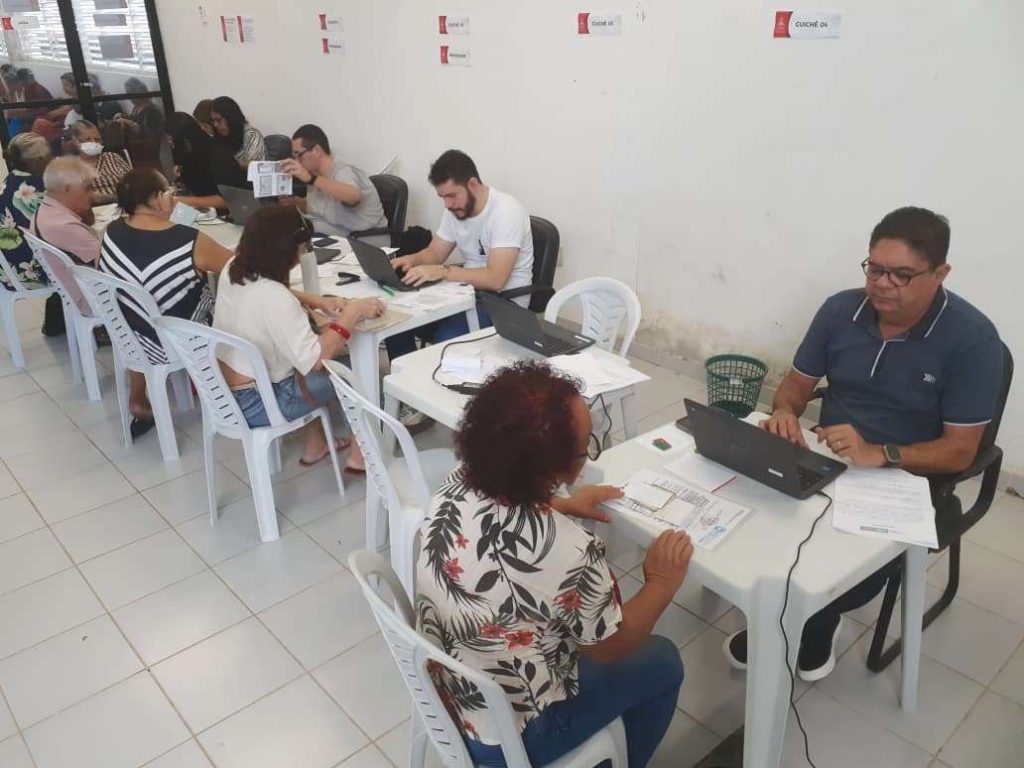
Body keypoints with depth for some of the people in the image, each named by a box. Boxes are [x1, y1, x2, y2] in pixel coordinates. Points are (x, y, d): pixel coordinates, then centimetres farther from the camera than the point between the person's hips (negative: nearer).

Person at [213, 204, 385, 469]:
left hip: (222, 390, 8)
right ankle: (360, 455, 22)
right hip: (255, 403, -8)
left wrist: (314, 301, 2)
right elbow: (315, 361, -29)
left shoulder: (232, 269, -4)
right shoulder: (274, 299, -31)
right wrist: (352, 313, -23)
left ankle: (314, 446, 32)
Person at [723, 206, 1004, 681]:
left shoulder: (972, 338, -16)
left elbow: (959, 451, -16)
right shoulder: (840, 310, -4)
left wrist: (878, 455, -32)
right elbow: (797, 383, 6)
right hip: (825, 461, 4)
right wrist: (785, 411, -18)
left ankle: (806, 624, 7)